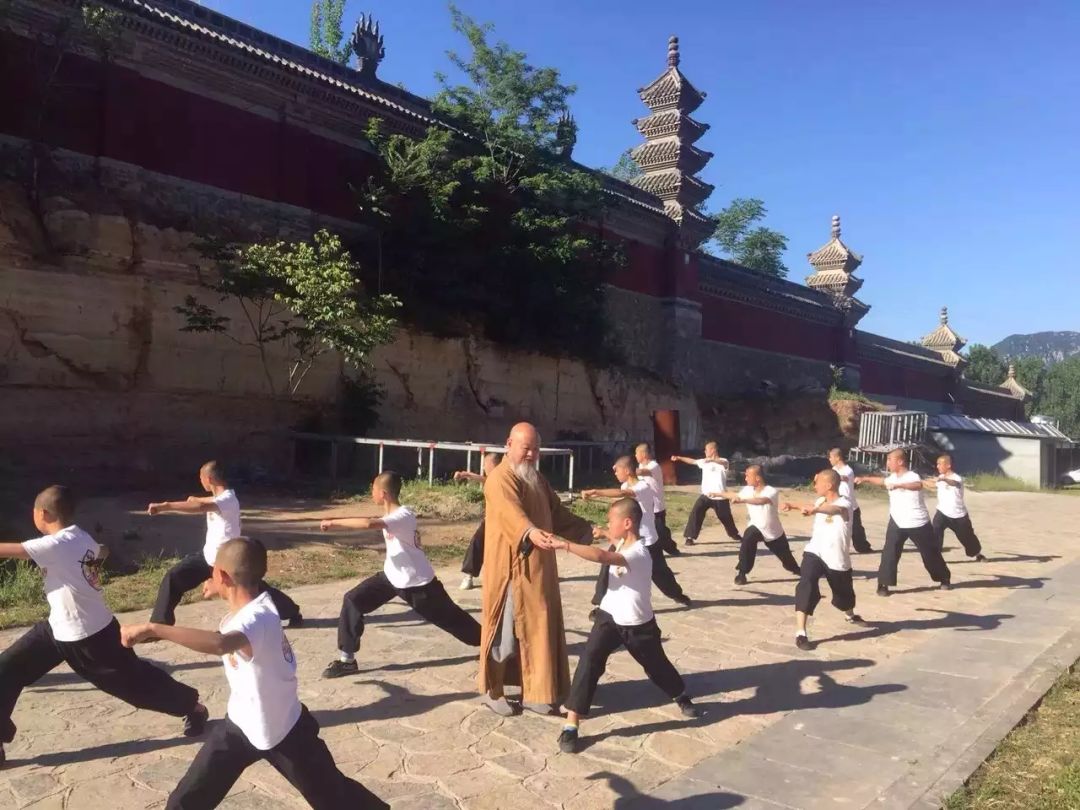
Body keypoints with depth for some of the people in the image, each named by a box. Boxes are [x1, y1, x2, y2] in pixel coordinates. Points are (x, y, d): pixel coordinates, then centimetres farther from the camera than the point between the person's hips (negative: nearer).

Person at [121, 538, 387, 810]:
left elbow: (220, 644, -60)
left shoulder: (256, 618, -36)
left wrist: (153, 628, -58)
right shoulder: (254, 604, -11)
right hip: (241, 724, 7)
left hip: (282, 730, -7)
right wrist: (223, 593, 2)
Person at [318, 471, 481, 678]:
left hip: (418, 582, -8)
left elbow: (369, 523, -46)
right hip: (392, 576, 8)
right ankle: (346, 659, 3)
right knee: (353, 600, -6)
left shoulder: (404, 516, -31)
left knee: (450, 619, 7)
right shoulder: (391, 514, -2)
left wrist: (334, 522, -40)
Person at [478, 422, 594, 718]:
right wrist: (530, 531, -54)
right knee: (507, 630, 0)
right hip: (512, 568, -9)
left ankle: (534, 692, 25)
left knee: (537, 630, 13)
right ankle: (491, 690, 16)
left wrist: (587, 529, 14)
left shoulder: (536, 478, 14)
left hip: (539, 567, 9)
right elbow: (509, 509, -35)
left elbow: (557, 512, 23)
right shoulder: (501, 478, -15)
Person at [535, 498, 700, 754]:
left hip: (638, 624, -5)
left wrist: (564, 545, -51)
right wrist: (603, 534, 9)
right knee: (589, 662, -14)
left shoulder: (638, 553, -29)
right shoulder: (622, 543, -3)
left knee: (656, 665, 19)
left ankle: (683, 699, 51)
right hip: (609, 617, 5)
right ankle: (571, 725, -13)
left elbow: (602, 557, -46)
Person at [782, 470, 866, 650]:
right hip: (814, 553, 3)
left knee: (844, 593, 23)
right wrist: (792, 505, 21)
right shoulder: (821, 501, 0)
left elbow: (835, 510, -47)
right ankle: (800, 634, -24)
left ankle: (850, 615, 59)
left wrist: (815, 509, -66)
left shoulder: (844, 504, -21)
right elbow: (810, 506, 27)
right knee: (807, 587, -23)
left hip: (837, 558, -3)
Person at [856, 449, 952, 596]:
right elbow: (882, 481, 25)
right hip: (897, 523, 5)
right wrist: (865, 479, 17)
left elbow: (918, 485, -44)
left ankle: (945, 579, 37)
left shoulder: (912, 476, -20)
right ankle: (883, 585, -4)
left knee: (930, 553, 13)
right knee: (889, 553, -8)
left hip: (918, 524, -5)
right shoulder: (892, 477, 3)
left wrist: (898, 485, -57)